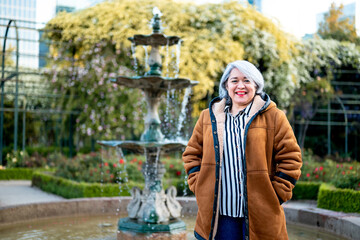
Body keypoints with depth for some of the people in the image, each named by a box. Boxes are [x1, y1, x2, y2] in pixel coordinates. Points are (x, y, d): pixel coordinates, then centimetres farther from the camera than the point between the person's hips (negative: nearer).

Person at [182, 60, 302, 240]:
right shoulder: (208, 117, 10)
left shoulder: (274, 117, 2)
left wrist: (276, 195, -4)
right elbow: (191, 154, 16)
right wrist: (199, 187, 4)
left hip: (259, 213, -1)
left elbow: (290, 158, 2)